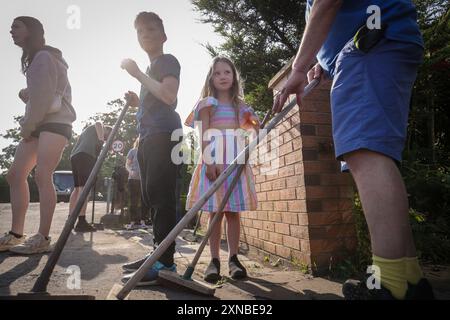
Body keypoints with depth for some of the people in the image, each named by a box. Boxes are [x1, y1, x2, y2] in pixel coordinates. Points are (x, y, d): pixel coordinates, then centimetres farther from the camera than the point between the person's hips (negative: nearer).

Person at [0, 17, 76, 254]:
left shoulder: (44, 56, -3)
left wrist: (28, 125, -8)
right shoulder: (35, 59, 26)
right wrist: (24, 94, 6)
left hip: (55, 122, -10)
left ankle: (43, 238, -15)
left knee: (42, 175, -18)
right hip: (38, 124, 10)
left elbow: (44, 95, -13)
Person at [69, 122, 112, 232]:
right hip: (85, 156, -9)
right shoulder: (98, 127, 17)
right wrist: (101, 138, -21)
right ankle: (81, 222, -25)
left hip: (74, 156, 9)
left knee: (77, 188, 10)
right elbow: (98, 124, -7)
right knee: (84, 188, -17)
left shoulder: (86, 130, 39)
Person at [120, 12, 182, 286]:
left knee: (161, 197, -16)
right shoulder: (152, 69, 31)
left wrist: (138, 74, -9)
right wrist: (137, 102, 20)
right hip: (150, 137, 10)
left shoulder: (168, 61, 3)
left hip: (163, 135, -10)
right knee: (152, 197, 8)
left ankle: (166, 262, -15)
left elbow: (169, 96, -16)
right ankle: (159, 255, 15)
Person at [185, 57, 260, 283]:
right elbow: (204, 135, -3)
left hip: (235, 162, 3)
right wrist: (208, 162, -14)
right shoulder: (207, 104, 7)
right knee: (214, 212, 0)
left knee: (233, 211, 4)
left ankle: (233, 258, 12)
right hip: (214, 162, -2)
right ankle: (214, 260, 7)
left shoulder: (240, 106, 17)